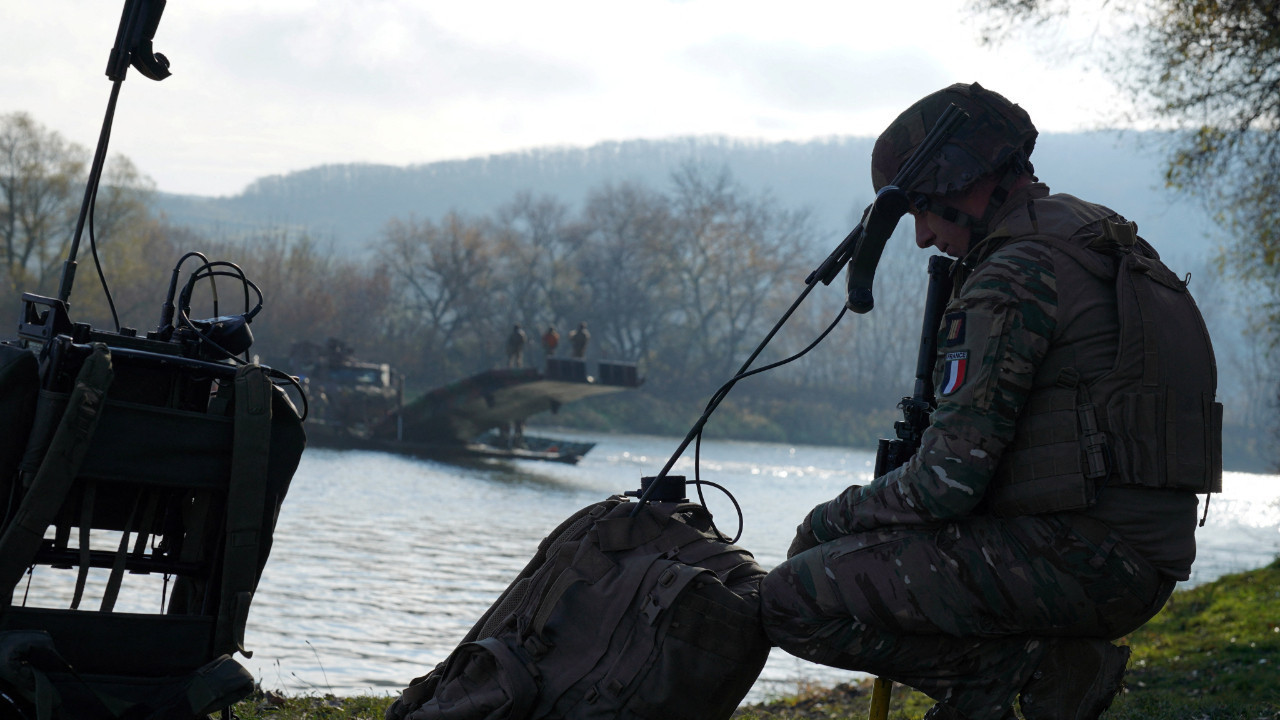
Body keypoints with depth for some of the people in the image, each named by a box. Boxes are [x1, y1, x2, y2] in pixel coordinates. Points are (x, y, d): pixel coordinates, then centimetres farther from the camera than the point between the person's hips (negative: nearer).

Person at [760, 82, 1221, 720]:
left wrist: (829, 520, 0)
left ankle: (1023, 665, -9)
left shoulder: (1016, 275, -13)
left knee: (795, 601, -12)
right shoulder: (1110, 250, 18)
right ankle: (1044, 661, 10)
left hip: (1074, 561, -10)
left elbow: (947, 481, -17)